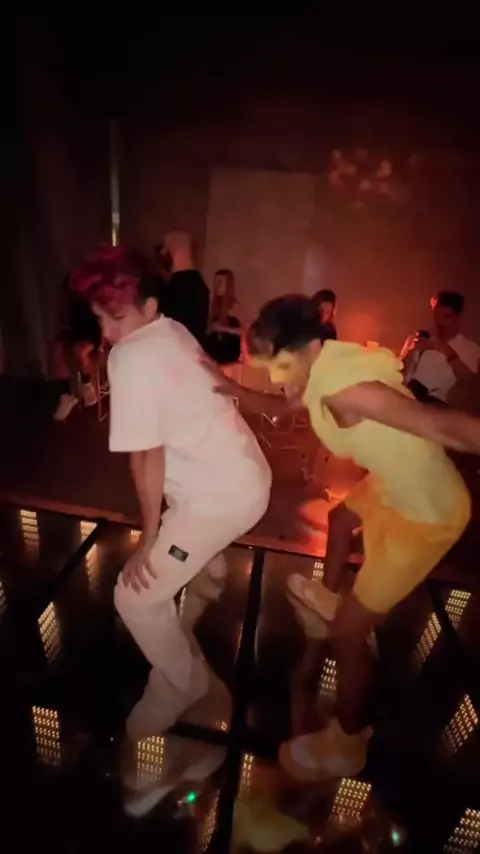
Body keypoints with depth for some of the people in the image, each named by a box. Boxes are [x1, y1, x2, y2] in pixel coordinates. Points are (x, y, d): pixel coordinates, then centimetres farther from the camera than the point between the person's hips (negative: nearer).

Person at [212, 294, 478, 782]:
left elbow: (440, 424, -38)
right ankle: (328, 598, 63)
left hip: (427, 514, -9)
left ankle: (347, 742, 26)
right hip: (397, 485, 10)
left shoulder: (341, 389, -33)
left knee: (348, 630, 1)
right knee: (340, 518, 36)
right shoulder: (324, 365, -5)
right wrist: (236, 392, -4)